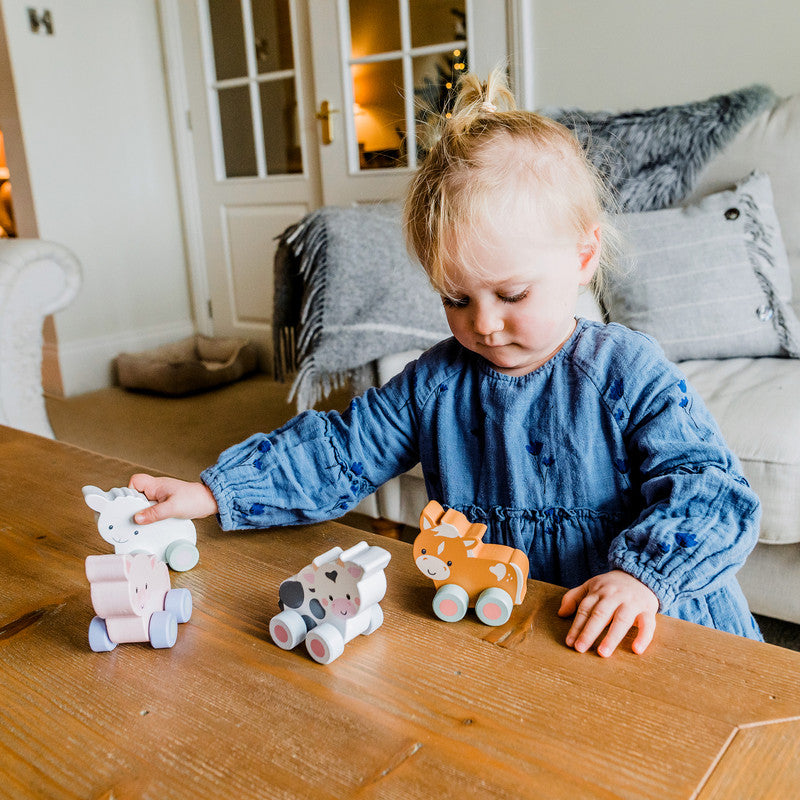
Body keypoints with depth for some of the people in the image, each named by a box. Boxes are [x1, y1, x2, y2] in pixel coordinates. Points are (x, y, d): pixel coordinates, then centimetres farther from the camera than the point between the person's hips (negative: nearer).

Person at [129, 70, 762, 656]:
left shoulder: (628, 373, -9)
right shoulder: (433, 382, 2)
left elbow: (707, 484, -11)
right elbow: (335, 452, 5)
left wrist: (644, 574, -30)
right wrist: (214, 494, -2)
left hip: (636, 637, -3)